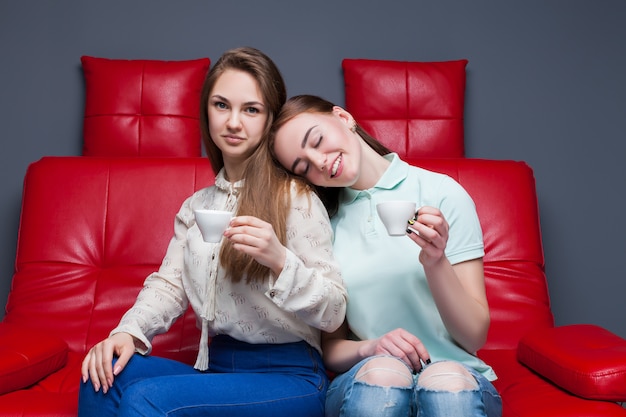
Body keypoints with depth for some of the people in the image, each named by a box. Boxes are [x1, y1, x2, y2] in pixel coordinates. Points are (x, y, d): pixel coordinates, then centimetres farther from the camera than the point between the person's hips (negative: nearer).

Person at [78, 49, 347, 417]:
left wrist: (279, 260, -27)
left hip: (288, 376, -5)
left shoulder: (296, 198, -6)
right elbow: (168, 285, 7)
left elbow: (333, 312, -10)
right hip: (215, 369, 5)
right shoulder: (195, 207, 14)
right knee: (108, 373, -19)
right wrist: (129, 332, -12)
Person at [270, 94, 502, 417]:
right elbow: (330, 348, 10)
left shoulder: (442, 193, -1)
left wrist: (435, 263, -18)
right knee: (382, 371, -33)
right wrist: (368, 349, -12)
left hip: (456, 371, -1)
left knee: (446, 381, -35)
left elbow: (474, 336, -1)